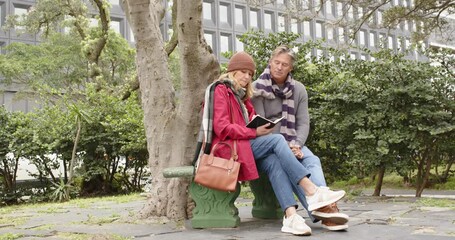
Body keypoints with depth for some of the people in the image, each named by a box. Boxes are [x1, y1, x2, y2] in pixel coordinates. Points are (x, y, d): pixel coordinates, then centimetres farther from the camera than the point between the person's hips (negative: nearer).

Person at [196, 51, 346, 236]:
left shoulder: (241, 95, 26)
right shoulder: (221, 90, 0)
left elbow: (246, 125, 15)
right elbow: (222, 128, -13)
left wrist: (259, 125, -8)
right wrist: (255, 132, -16)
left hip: (243, 143, 7)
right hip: (227, 147, -7)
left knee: (273, 158, -25)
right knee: (277, 139, -25)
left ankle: (290, 216, -41)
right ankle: (311, 191, -33)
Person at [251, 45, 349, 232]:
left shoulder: (299, 89, 9)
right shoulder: (257, 88, -2)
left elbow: (303, 123, 2)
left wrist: (296, 145, -17)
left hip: (292, 144, 4)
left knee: (312, 161, -28)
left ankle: (322, 206, -53)